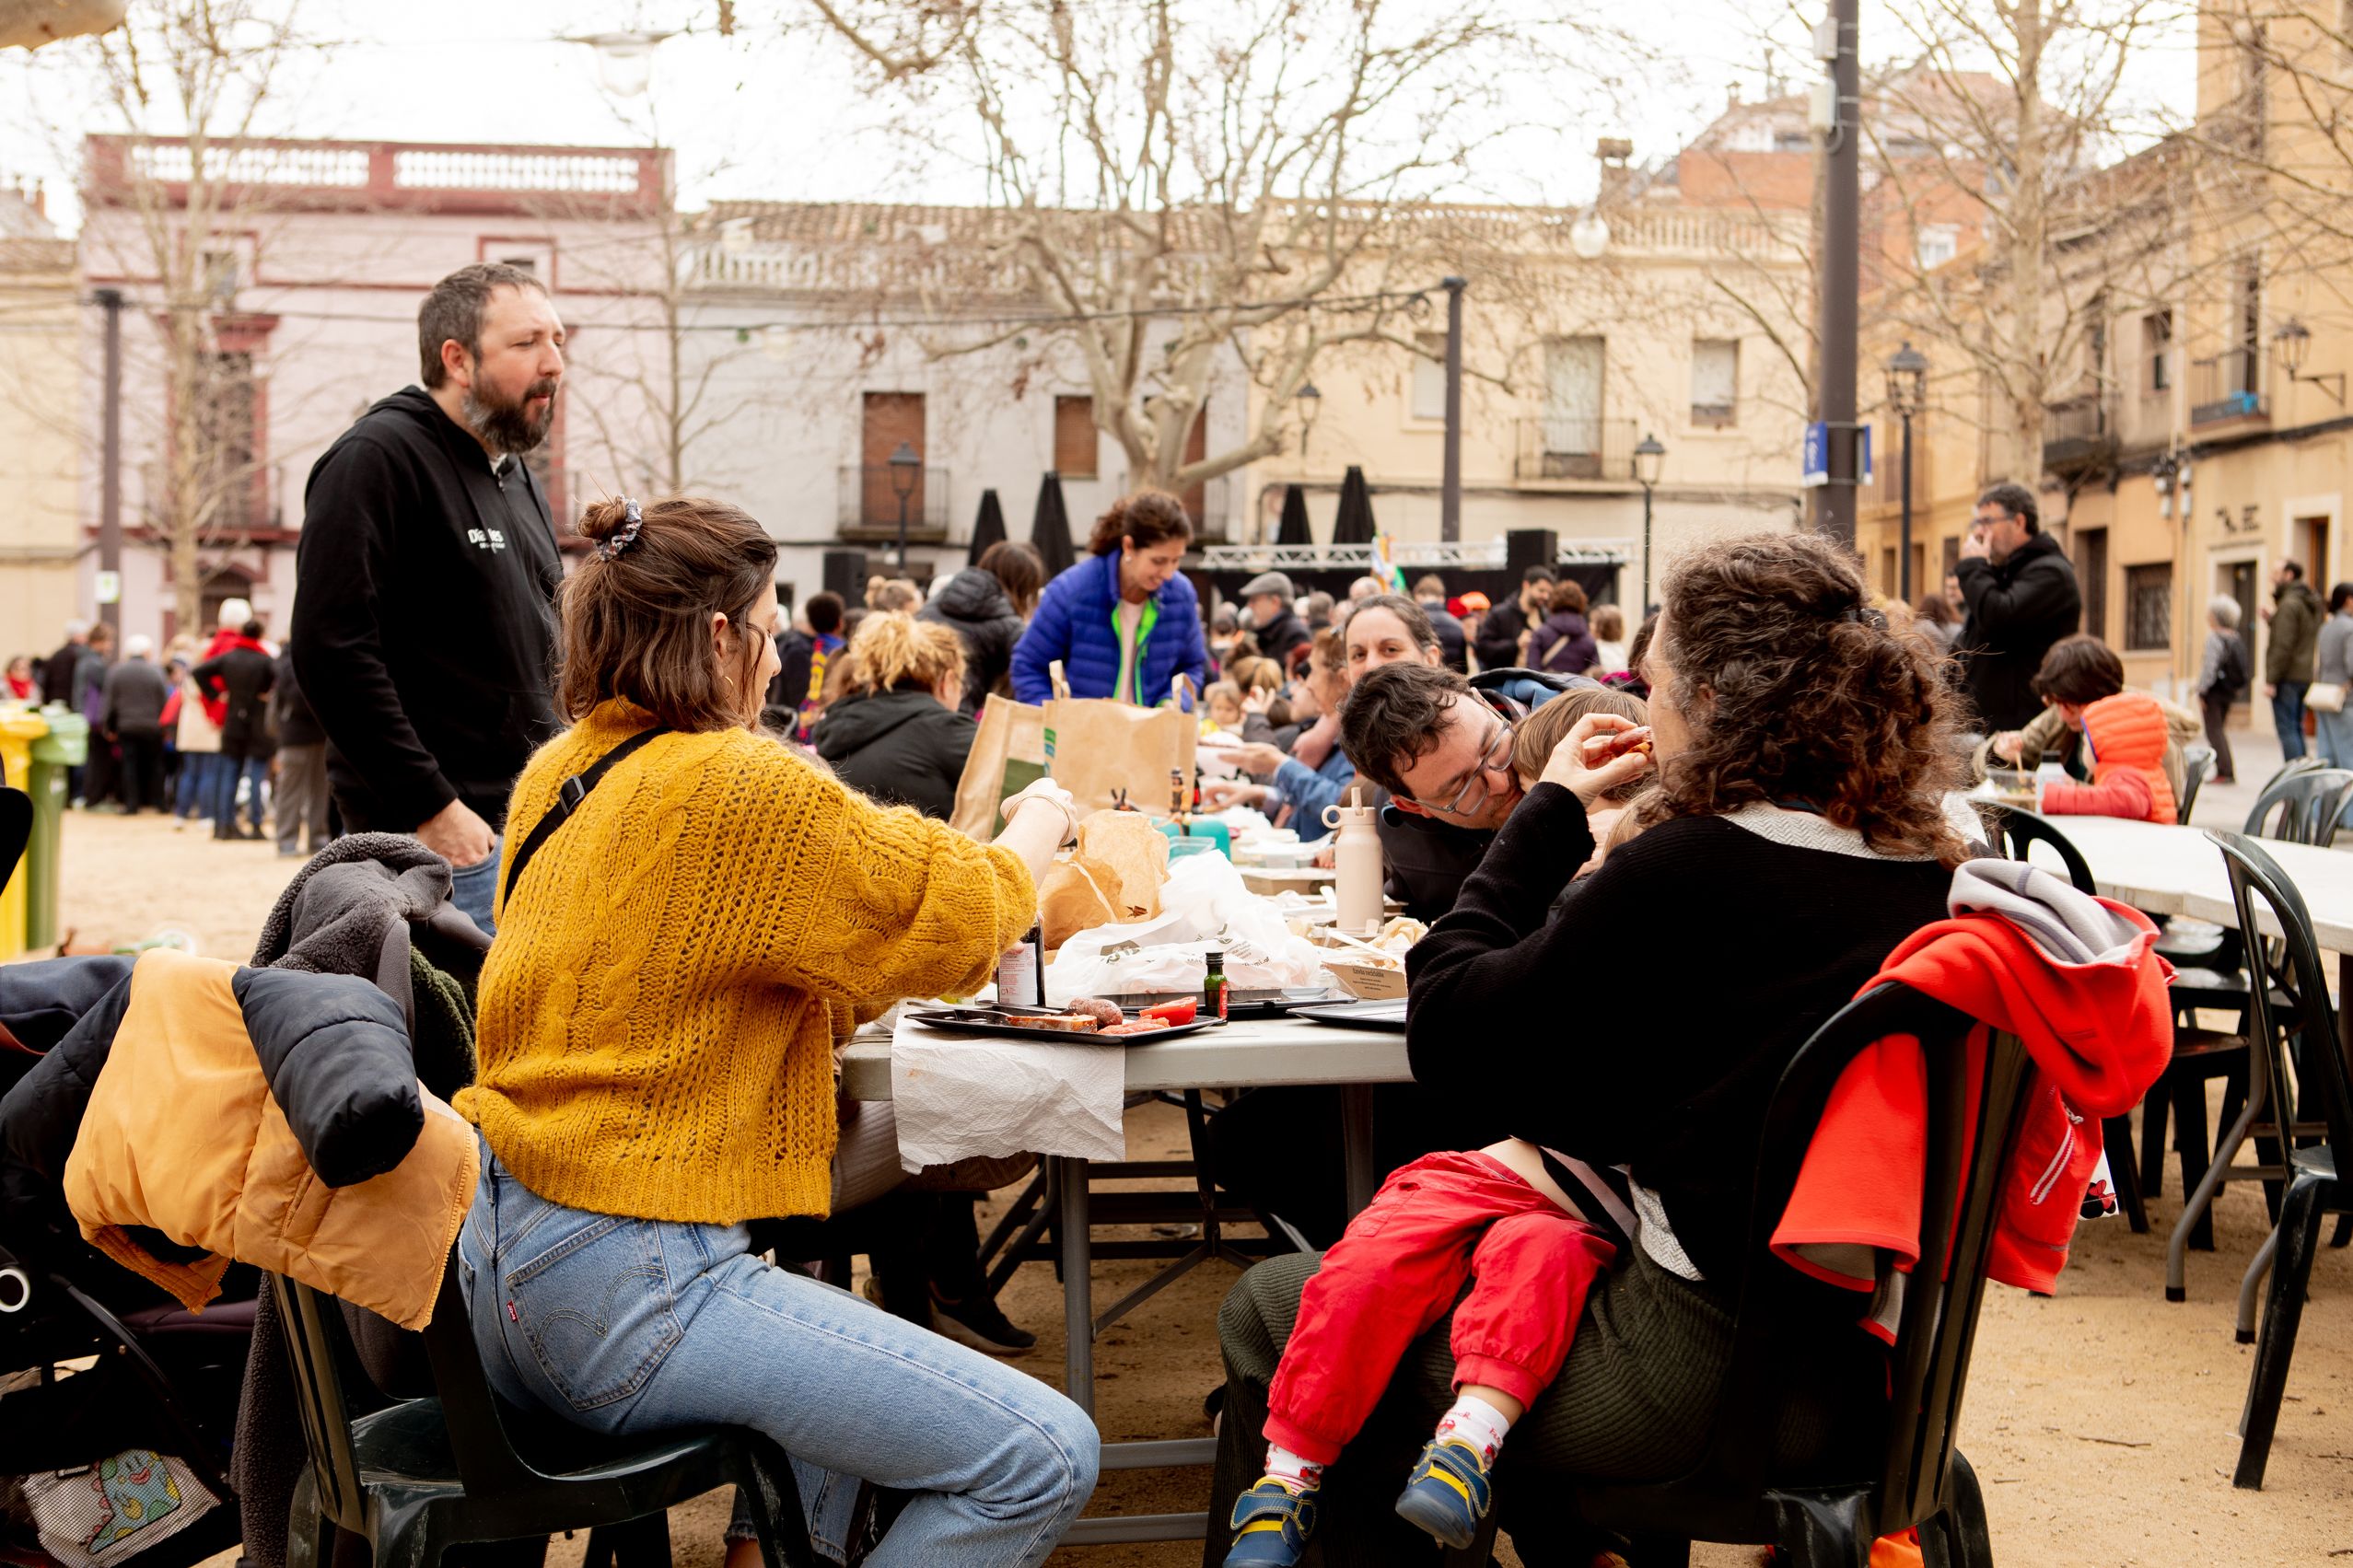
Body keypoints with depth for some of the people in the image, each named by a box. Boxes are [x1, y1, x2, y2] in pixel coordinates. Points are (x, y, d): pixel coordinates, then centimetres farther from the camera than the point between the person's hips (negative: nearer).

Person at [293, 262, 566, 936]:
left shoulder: (518, 479, 19)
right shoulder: (377, 458, -9)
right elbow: (331, 651, -18)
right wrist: (430, 807, -20)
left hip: (533, 825, 9)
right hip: (443, 833, -8)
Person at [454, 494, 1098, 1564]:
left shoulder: (558, 772, 10)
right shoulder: (740, 788, -15)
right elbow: (964, 915, -4)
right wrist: (1040, 822, 16)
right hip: (623, 1288, -10)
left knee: (841, 1324, 35)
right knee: (1044, 1458, -11)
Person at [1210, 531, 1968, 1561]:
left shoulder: (1689, 870, -21)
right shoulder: (1932, 876, -1)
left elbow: (1445, 1033, -9)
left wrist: (1549, 814, 0)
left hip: (1706, 1379, -8)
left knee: (1269, 1313, 7)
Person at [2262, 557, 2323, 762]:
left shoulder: (2289, 604, -14)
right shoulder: (2312, 603, 15)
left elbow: (2283, 645, -19)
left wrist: (2271, 680, -18)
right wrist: (2273, 619, 17)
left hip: (2287, 677, -9)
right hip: (2305, 676, 9)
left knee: (2287, 730, -7)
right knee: (2296, 729, 14)